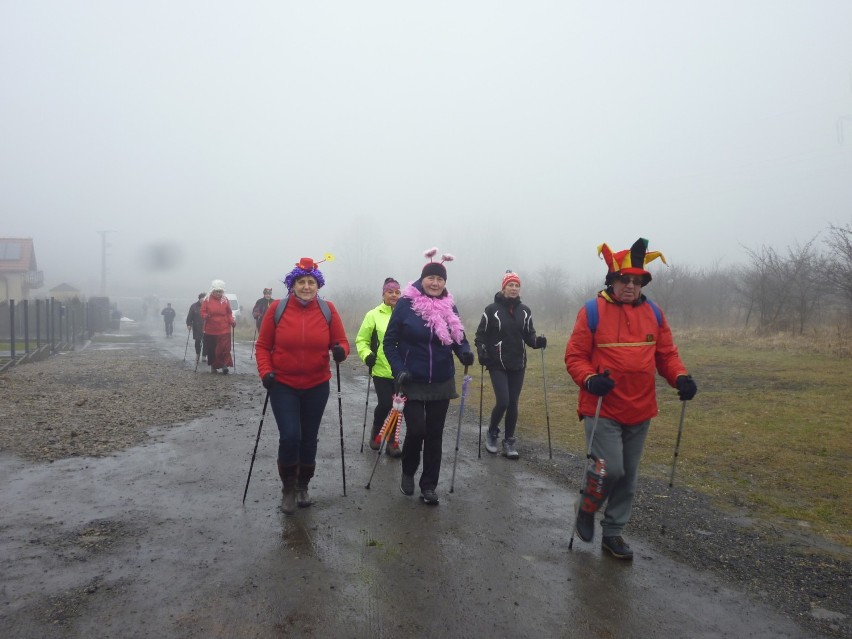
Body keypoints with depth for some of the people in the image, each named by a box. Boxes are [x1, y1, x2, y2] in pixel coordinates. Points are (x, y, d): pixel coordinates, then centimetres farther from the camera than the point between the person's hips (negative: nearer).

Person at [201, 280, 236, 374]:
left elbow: (229, 313, 8)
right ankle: (213, 366, 23)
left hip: (224, 330, 0)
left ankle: (224, 365, -5)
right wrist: (206, 316, -21)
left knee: (224, 348, -12)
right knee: (211, 349, 6)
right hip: (210, 330, 0)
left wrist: (232, 321, -9)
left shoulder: (225, 300, 4)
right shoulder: (207, 300, 1)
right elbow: (203, 312, 2)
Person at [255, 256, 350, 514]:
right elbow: (263, 345, 0)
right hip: (283, 385, -1)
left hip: (316, 386, 2)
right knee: (289, 436, -11)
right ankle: (288, 489, 13)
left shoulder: (327, 310, -5)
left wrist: (340, 350, -22)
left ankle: (303, 486, 33)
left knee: (309, 439, 11)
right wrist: (265, 372, -13)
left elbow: (341, 341, 0)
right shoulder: (277, 308, -8)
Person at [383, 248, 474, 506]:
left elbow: (459, 338, 8)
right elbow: (389, 341, -5)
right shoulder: (406, 304, -9)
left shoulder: (449, 307, 2)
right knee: (416, 430, -8)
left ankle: (429, 486, 21)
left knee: (434, 434, 7)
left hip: (441, 383, 4)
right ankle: (407, 472, 23)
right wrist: (398, 370, -16)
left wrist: (465, 352, -14)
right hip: (413, 382, -3)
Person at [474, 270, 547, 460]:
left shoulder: (524, 310, 5)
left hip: (517, 365, 4)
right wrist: (481, 351, -15)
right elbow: (481, 334, 0)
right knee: (502, 401, -12)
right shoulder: (492, 309, -6)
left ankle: (509, 442, 19)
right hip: (497, 365, -3)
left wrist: (537, 341, -11)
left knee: (513, 404, 5)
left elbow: (528, 334, 10)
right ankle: (492, 433, 15)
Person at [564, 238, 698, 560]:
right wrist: (590, 379, -24)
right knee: (609, 468, -14)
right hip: (601, 409, -5)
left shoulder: (653, 313, 6)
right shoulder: (592, 311, -7)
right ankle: (586, 510, 17)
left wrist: (680, 377, -7)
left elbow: (666, 353, 12)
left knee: (628, 476, 13)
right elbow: (574, 356, -6)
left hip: (640, 412, 5)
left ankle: (613, 533, 30)